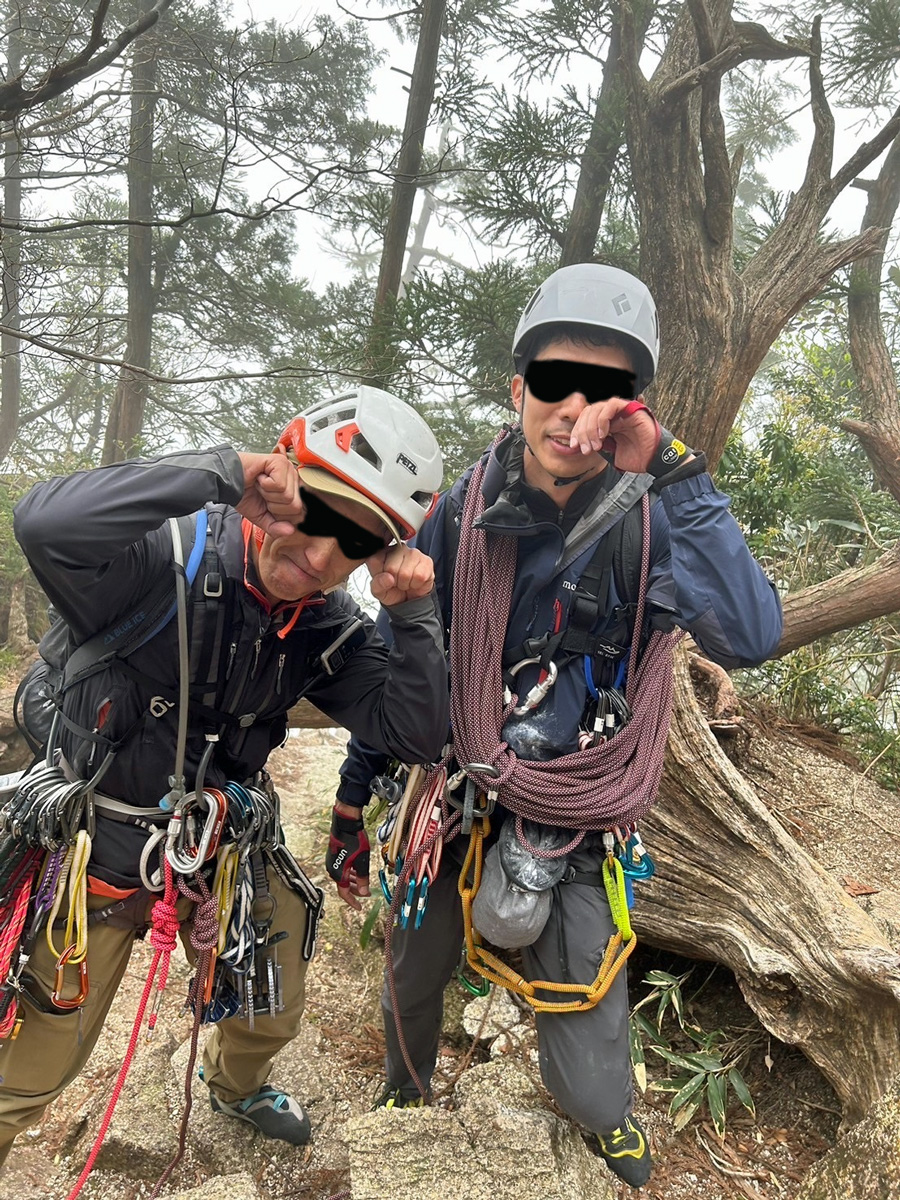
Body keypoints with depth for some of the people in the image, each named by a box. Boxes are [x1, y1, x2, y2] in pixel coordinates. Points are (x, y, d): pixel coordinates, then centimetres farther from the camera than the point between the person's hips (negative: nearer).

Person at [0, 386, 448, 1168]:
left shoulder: (329, 632, -9)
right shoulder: (169, 560, -27)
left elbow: (415, 735, -14)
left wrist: (413, 614, -27)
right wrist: (221, 473, -46)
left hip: (227, 850, 6)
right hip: (101, 849, -5)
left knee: (274, 1017, 26)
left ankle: (236, 1088, 60)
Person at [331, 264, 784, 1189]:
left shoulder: (650, 523, -13)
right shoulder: (462, 518, -9)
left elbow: (749, 638, -31)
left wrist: (670, 471, -33)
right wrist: (351, 812, 4)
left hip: (573, 827, -1)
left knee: (588, 1050, 8)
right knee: (412, 981, 22)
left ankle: (612, 1134, 45)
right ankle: (405, 1090, 57)